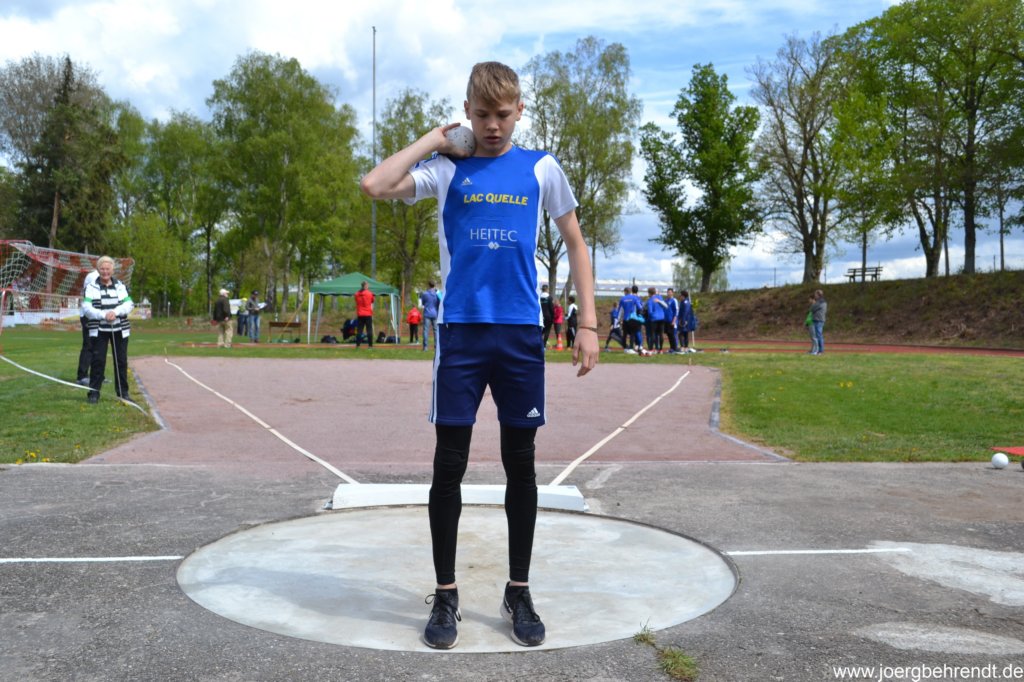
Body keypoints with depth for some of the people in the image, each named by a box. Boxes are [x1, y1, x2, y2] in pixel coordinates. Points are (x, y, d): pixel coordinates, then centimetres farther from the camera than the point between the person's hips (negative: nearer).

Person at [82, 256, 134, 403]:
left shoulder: (120, 286, 8)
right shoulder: (91, 287, 0)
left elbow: (129, 304, -1)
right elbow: (86, 308, -9)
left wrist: (116, 312, -19)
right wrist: (104, 315, -23)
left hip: (120, 330, 2)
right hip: (99, 330, -2)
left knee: (121, 361, 5)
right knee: (98, 360, -4)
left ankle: (123, 392, 14)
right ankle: (94, 393, 4)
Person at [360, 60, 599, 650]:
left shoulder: (541, 168, 7)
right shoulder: (447, 169, 5)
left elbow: (576, 245, 11)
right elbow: (375, 185, -10)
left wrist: (588, 324, 4)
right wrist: (432, 141, -1)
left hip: (521, 333, 1)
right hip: (460, 331, 0)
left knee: (521, 464, 7)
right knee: (450, 464, 1)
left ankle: (519, 592, 21)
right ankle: (446, 595, 16)